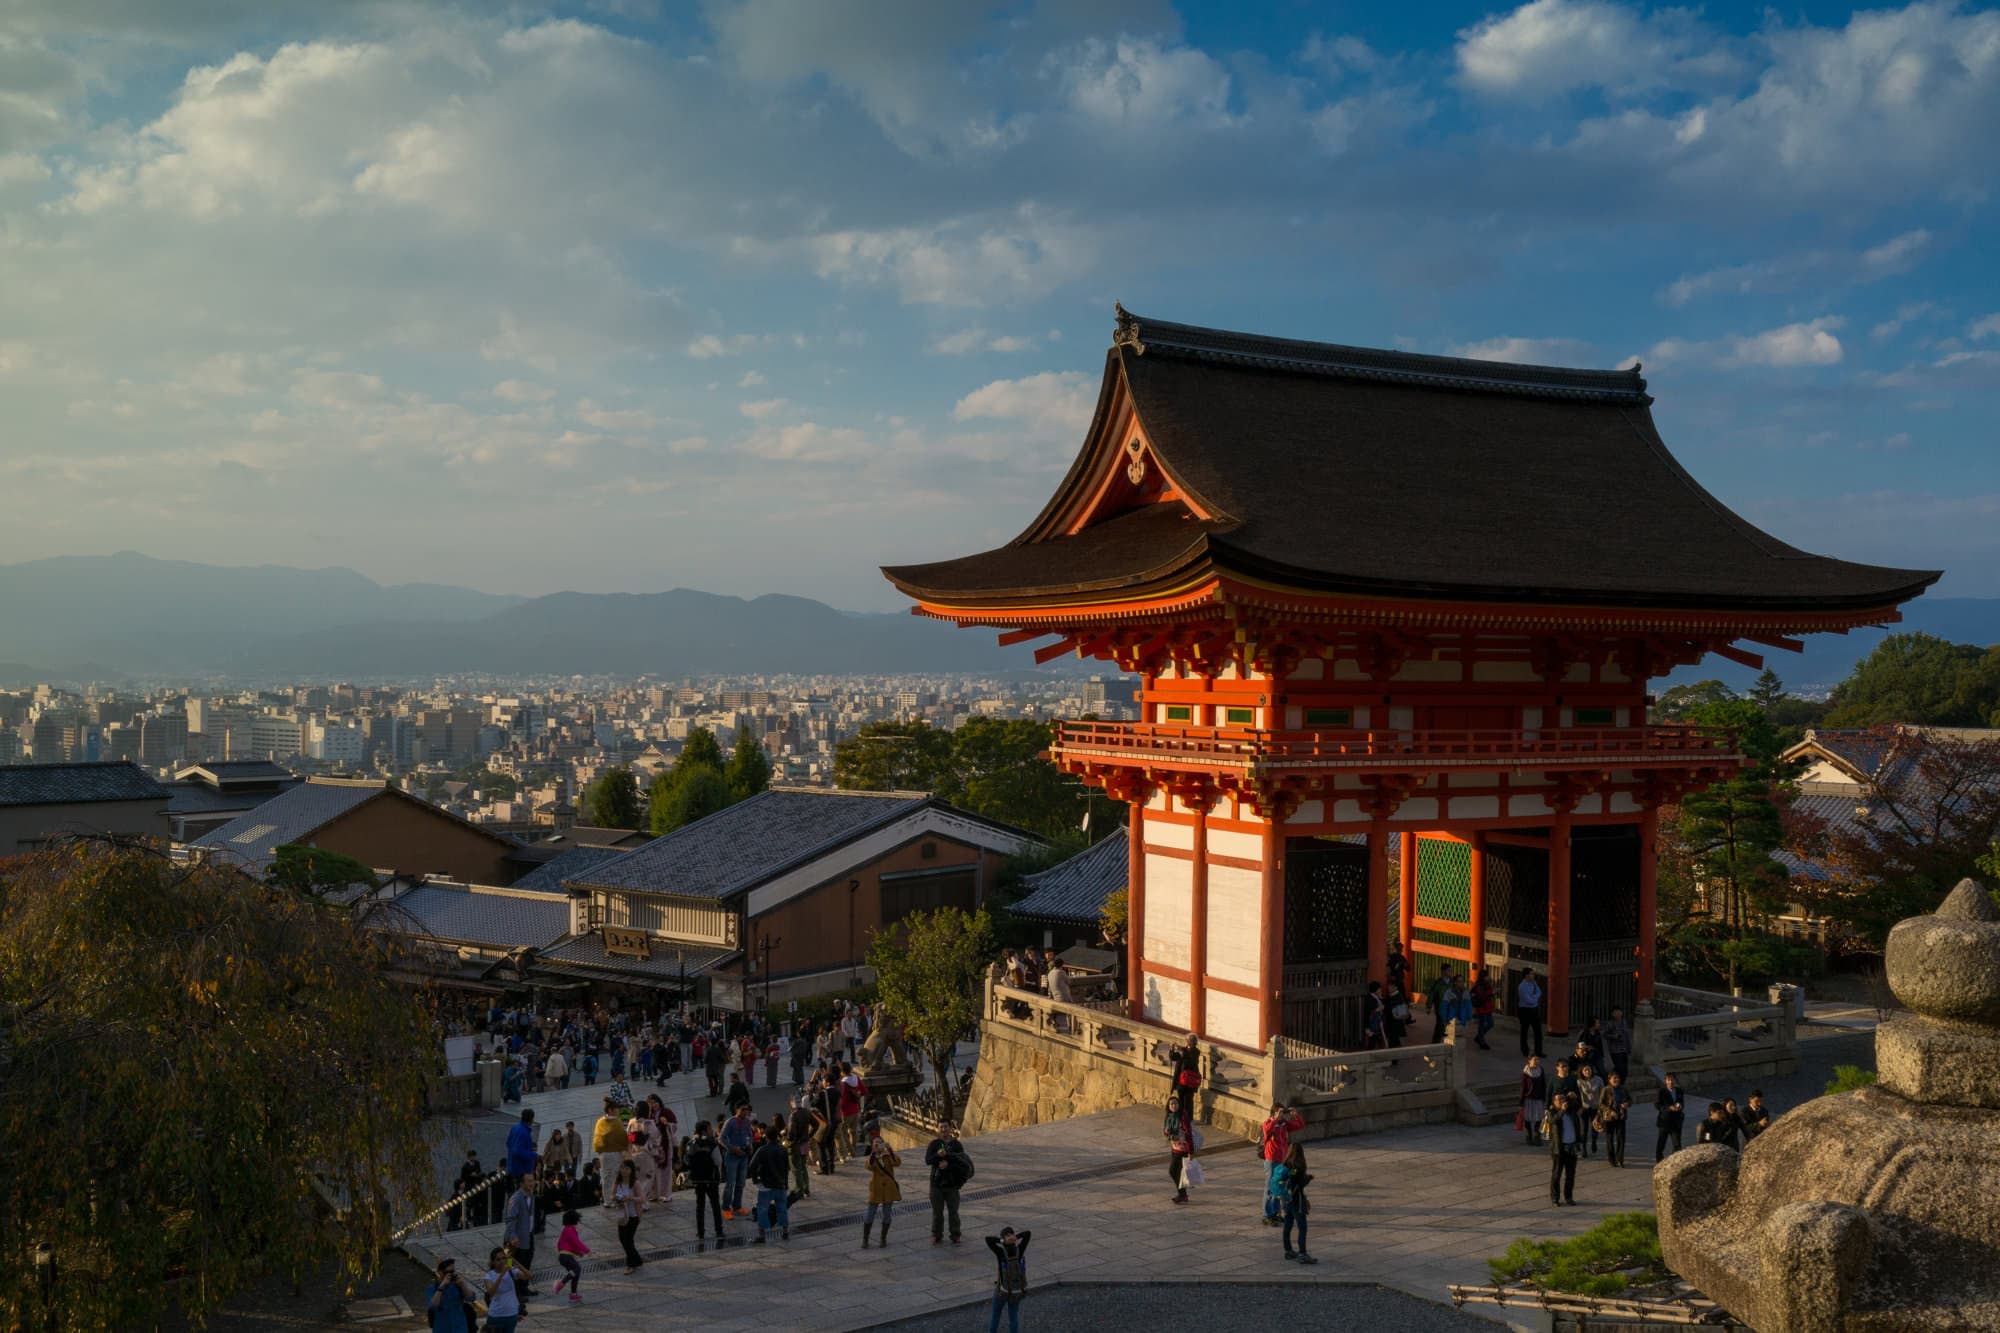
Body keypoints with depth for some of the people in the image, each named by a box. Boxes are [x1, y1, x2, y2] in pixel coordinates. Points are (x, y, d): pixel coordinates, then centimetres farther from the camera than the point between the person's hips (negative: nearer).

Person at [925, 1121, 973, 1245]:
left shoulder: (957, 1144, -2)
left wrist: (947, 1155, -27)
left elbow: (961, 1161, -15)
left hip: (952, 1183, -1)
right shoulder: (934, 1144, 1)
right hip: (936, 1182, 1)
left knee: (953, 1211, 6)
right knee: (937, 1211, 9)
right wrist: (938, 1155, -28)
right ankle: (936, 1236, 21)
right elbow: (927, 1160, -10)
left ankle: (955, 1236, 17)